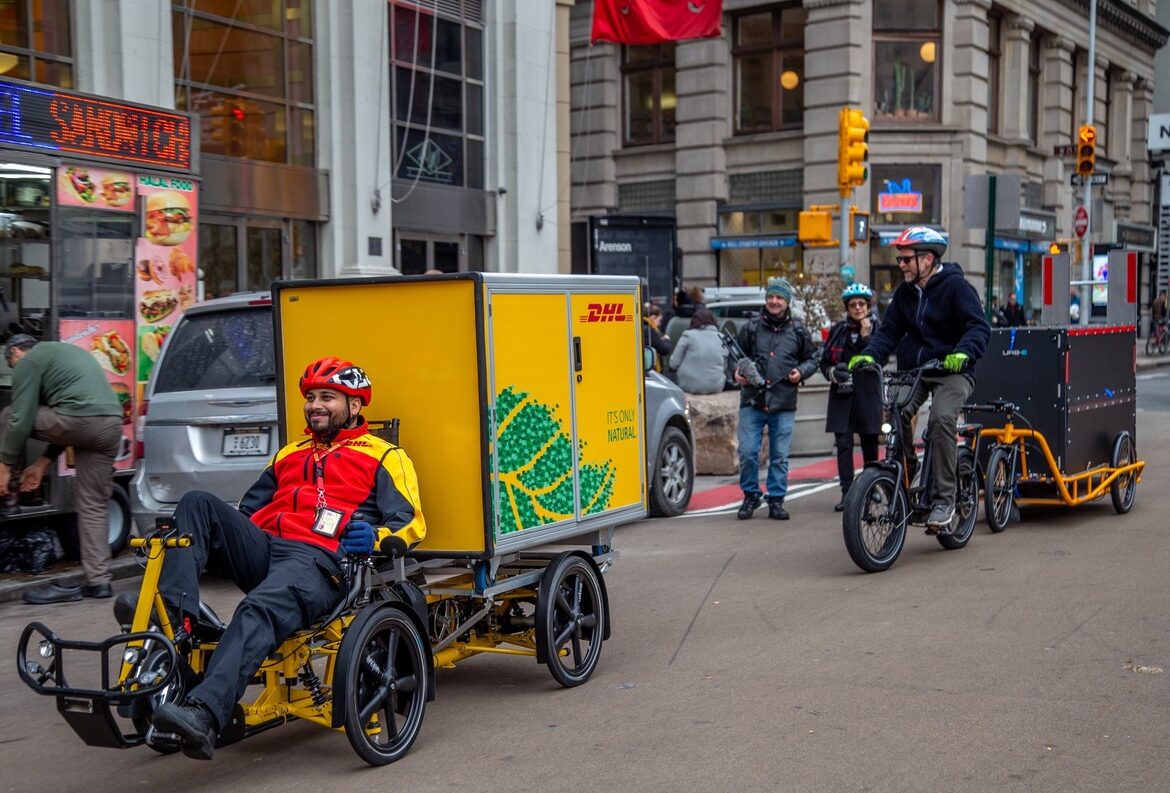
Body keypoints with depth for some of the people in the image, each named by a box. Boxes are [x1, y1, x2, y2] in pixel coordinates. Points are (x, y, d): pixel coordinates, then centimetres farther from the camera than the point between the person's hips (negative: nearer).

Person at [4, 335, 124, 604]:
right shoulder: (67, 352, 33)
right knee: (93, 507, 13)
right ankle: (98, 581, 11)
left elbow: (21, 419, -2)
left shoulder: (28, 361, 7)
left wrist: (5, 466, 7)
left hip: (80, 421, -8)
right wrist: (42, 463, 29)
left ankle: (10, 496, 20)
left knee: (10, 418, 16)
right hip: (112, 424, 8)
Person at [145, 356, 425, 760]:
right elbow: (249, 509, 37)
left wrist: (375, 537, -17)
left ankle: (203, 715, -53)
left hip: (318, 561, -6)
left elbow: (411, 522, 5)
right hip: (264, 549, 7)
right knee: (197, 503, -15)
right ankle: (174, 612, -31)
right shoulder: (290, 454, 35)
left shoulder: (382, 456, 16)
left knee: (260, 610, -37)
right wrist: (220, 534, 16)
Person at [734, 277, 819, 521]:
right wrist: (737, 371, -4)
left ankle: (776, 500, 15)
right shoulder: (751, 327, 7)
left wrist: (801, 372, -2)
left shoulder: (798, 330, 8)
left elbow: (812, 358, 17)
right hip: (752, 401, 0)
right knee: (747, 452, -3)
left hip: (784, 405, 0)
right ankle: (751, 495, 16)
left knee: (780, 456, 4)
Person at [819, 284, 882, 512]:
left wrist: (866, 335, -14)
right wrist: (833, 373, -10)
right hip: (842, 394, 1)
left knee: (869, 444, 7)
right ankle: (847, 493, -5)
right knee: (843, 444, -6)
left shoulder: (877, 329, 4)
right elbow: (824, 362, 11)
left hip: (867, 393, -1)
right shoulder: (838, 330, 9)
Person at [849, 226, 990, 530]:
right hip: (913, 369, 5)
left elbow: (979, 326, -16)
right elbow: (890, 331, 11)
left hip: (952, 371, -5)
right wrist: (869, 355, -8)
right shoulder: (905, 291, 12)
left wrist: (963, 352, -35)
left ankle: (944, 499, -21)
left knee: (941, 418, -30)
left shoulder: (955, 286, -8)